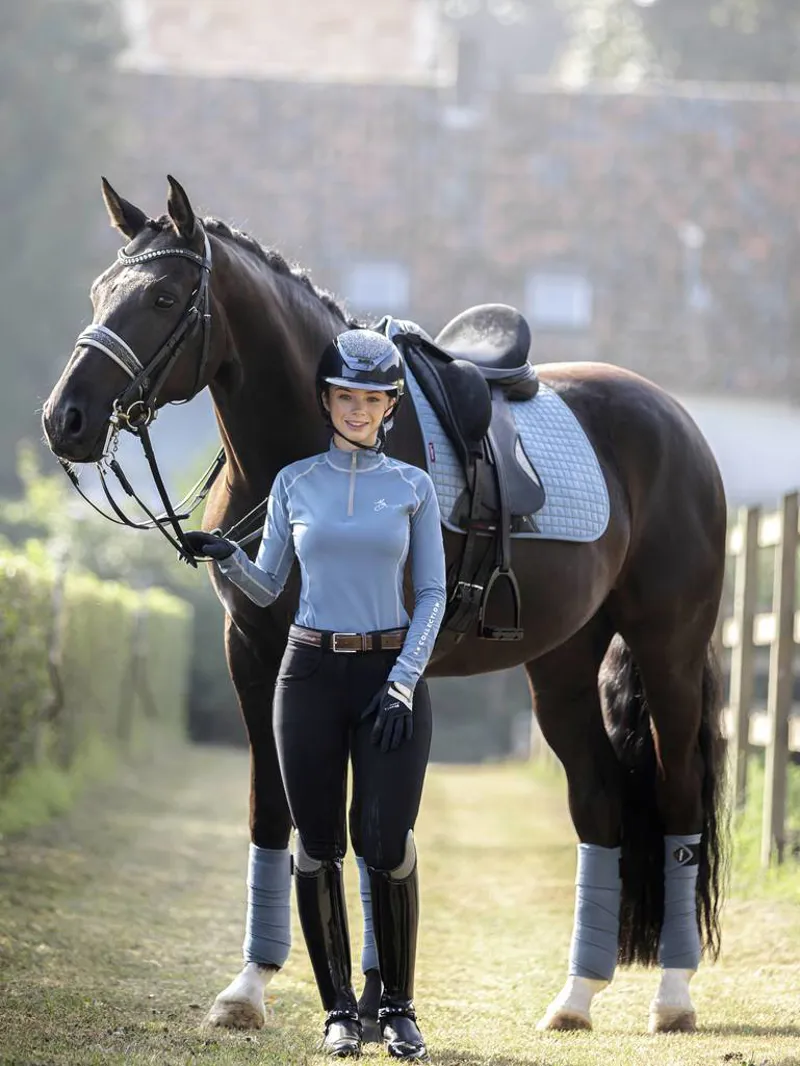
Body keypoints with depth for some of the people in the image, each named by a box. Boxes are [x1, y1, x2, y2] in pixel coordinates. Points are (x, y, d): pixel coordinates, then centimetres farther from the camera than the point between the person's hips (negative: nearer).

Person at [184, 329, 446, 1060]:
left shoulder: (413, 486, 3)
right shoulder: (294, 483, 6)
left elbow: (432, 594, 2)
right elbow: (267, 588, 10)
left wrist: (403, 684, -9)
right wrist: (226, 558, -12)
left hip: (392, 671, -1)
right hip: (312, 670, 1)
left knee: (388, 846, -7)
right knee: (318, 848, 2)